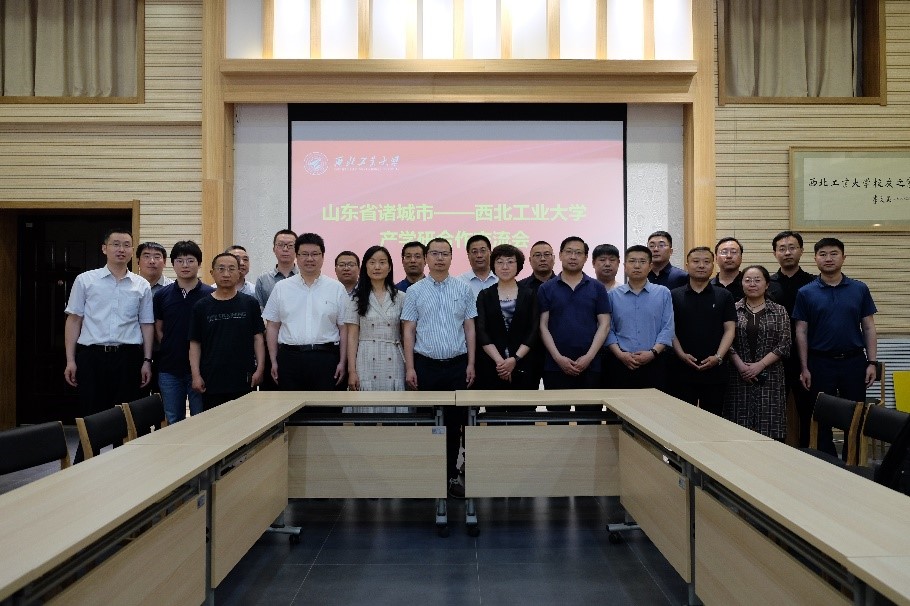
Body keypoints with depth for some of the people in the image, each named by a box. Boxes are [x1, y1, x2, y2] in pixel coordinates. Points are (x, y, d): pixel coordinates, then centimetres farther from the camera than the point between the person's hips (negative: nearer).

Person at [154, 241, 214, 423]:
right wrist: (170, 350, 3)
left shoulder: (210, 295, -3)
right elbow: (158, 329, 12)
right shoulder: (162, 295, 5)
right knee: (173, 422, 11)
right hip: (169, 369, 2)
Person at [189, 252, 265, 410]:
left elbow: (258, 338, 4)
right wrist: (196, 375, -2)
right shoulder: (201, 306, 4)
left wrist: (259, 369, -4)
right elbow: (195, 343, 5)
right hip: (211, 380, 0)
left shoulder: (250, 303, 3)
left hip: (243, 379, 0)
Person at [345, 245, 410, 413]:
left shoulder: (400, 298, 7)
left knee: (393, 408, -1)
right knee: (366, 409, -1)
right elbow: (352, 337, 3)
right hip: (366, 363, 0)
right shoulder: (358, 298, 6)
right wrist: (352, 371, -5)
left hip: (393, 363, 1)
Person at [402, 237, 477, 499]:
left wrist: (470, 364, 1)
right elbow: (408, 331, 2)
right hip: (426, 364, -1)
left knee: (455, 423, 6)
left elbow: (469, 328, 6)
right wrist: (409, 367, -3)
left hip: (457, 364, 1)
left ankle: (451, 475, 19)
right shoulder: (415, 291, 2)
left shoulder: (463, 289, 4)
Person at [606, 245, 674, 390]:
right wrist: (620, 354, -10)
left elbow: (668, 328, 1)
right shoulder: (613, 295, 6)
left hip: (654, 363, 0)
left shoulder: (663, 293, 6)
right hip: (621, 363, 0)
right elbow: (608, 329, 3)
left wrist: (653, 352, -11)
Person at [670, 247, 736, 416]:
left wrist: (718, 357, -11)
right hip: (682, 370, 0)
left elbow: (730, 329, 3)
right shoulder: (674, 295, 5)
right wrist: (681, 354, -11)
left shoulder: (724, 296, 7)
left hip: (715, 370, 1)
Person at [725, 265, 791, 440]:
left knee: (769, 428, -1)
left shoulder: (779, 312, 6)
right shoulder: (733, 309, 6)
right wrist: (741, 366, -12)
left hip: (769, 378, 0)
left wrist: (760, 365, -11)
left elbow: (784, 345, -2)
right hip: (738, 377, 0)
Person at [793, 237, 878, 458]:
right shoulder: (805, 293, -1)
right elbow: (801, 332, -1)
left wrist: (871, 362, -2)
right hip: (820, 363, -1)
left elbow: (868, 328, 5)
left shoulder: (860, 289, 3)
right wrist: (804, 368, -5)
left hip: (854, 361, 1)